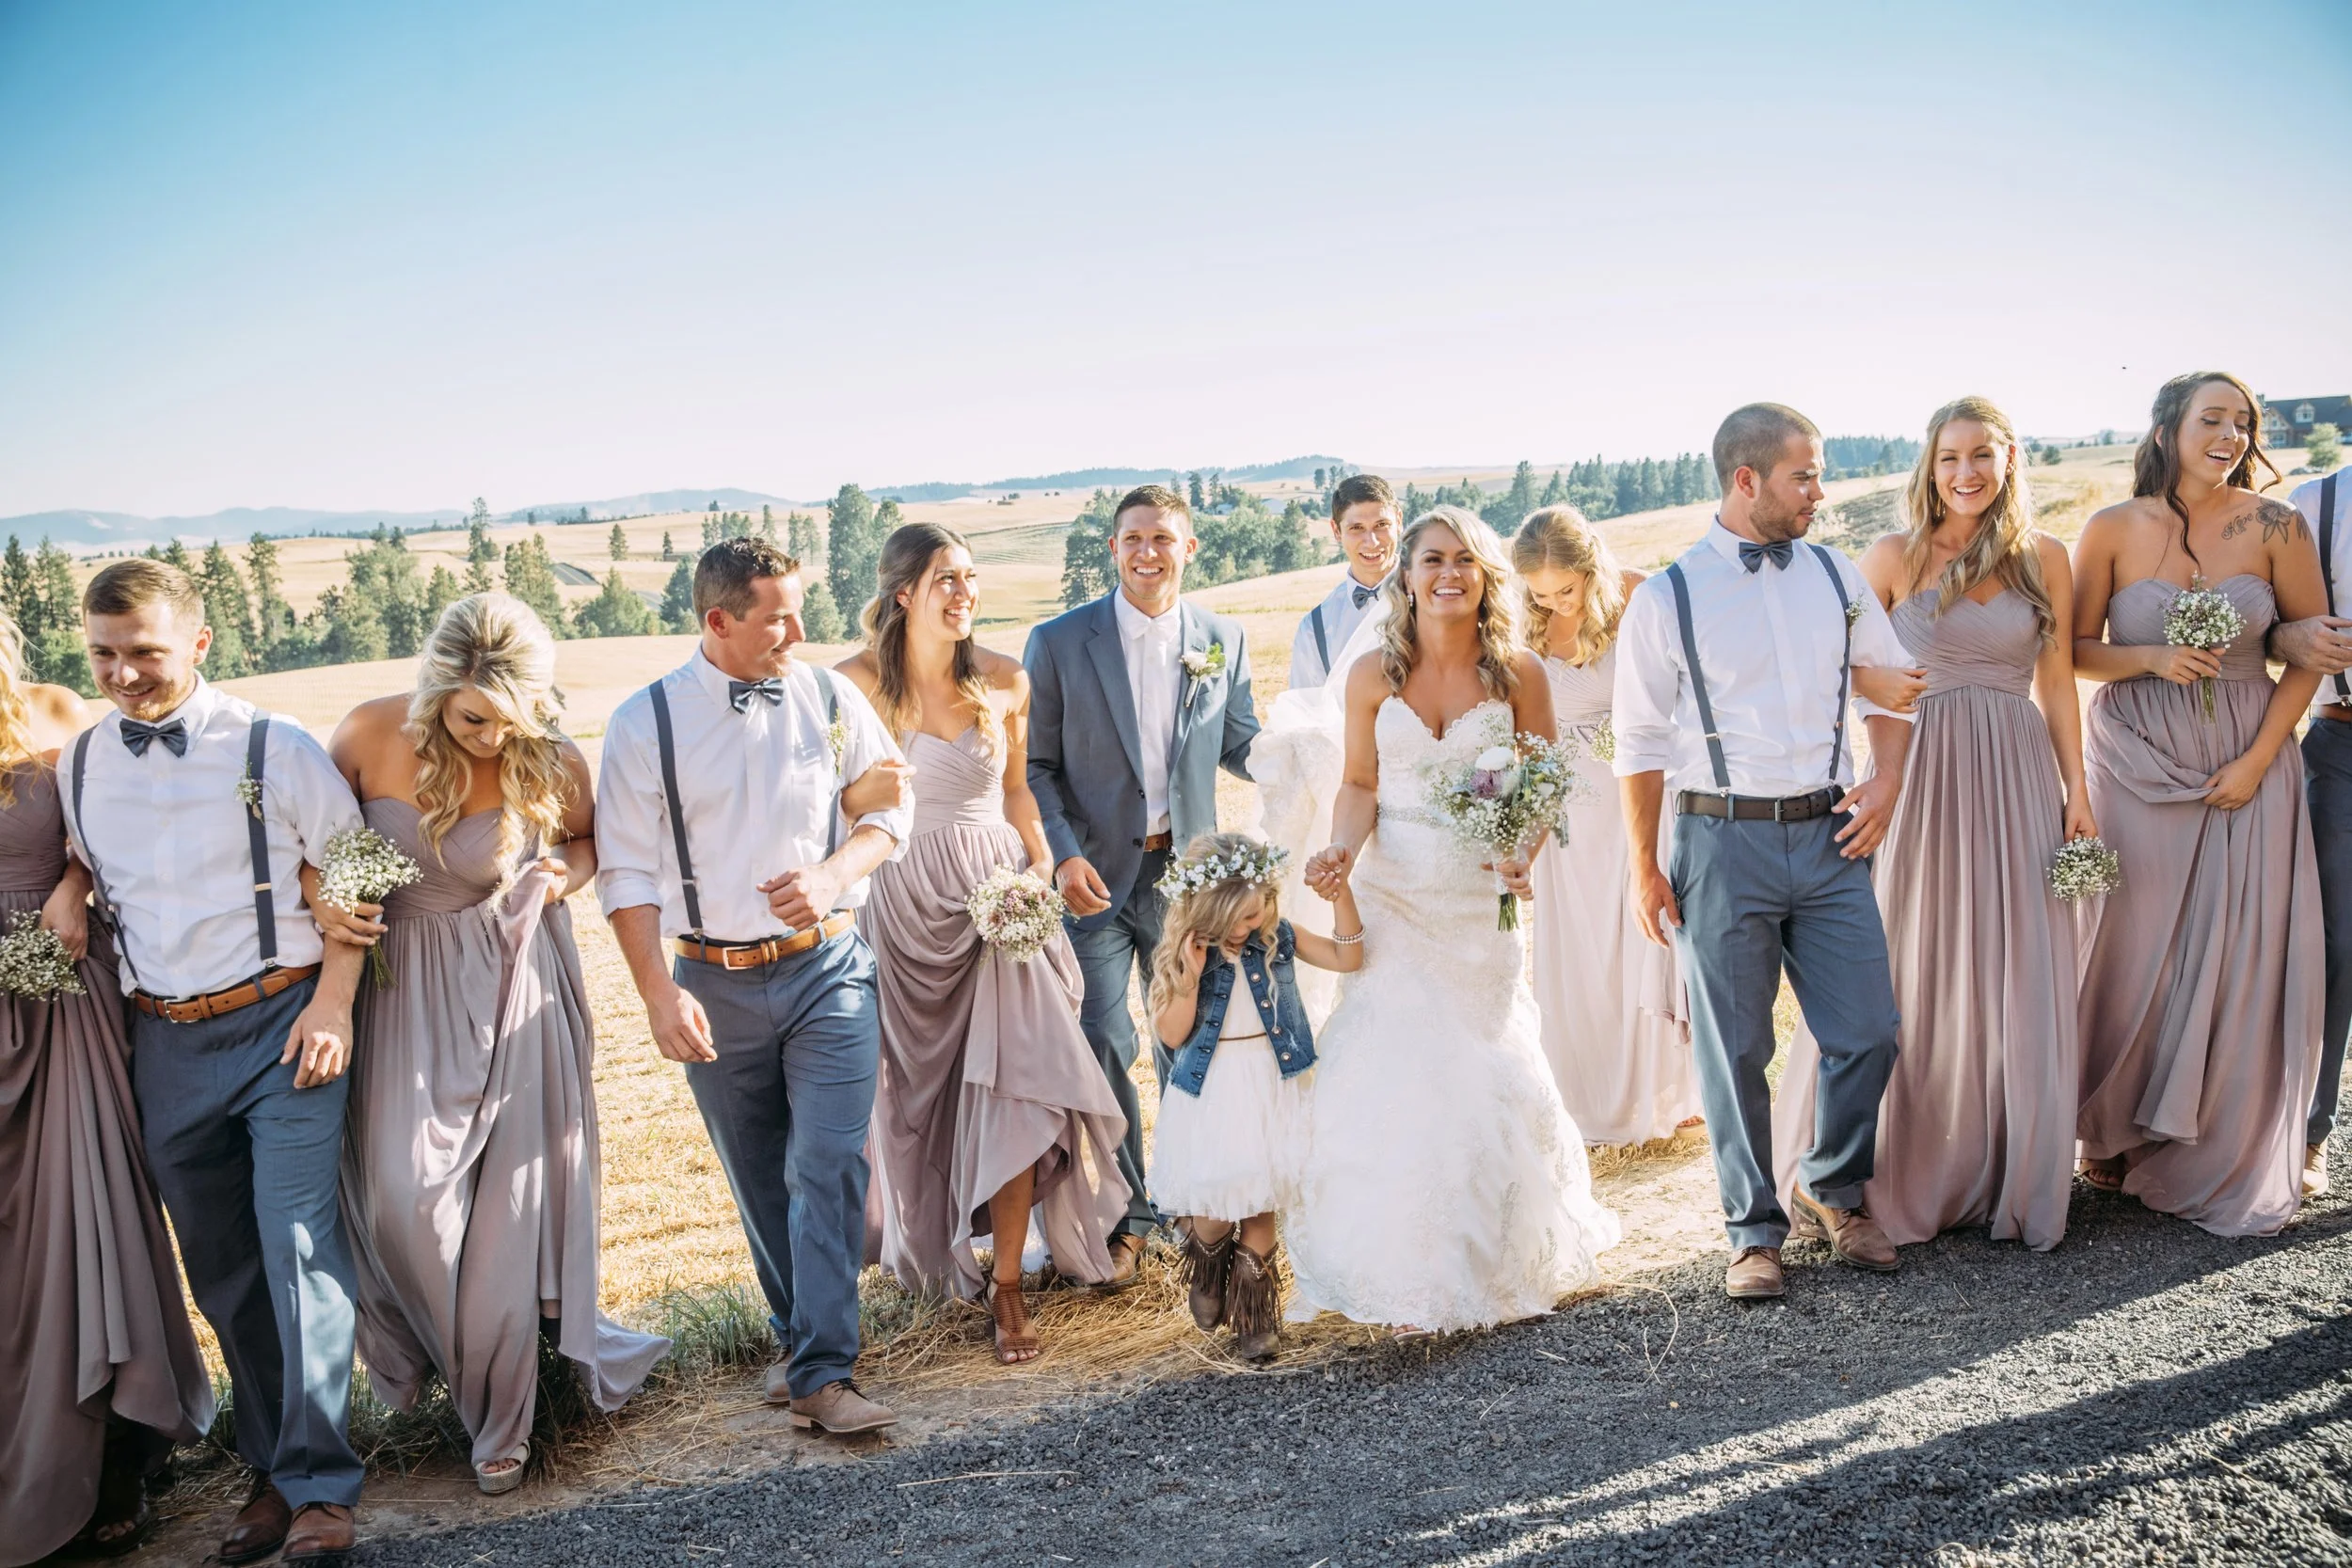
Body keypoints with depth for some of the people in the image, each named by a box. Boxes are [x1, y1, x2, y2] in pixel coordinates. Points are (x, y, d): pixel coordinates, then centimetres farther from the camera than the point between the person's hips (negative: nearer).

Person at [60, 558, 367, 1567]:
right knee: (221, 1270, 12)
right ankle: (271, 1471, 26)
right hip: (163, 1040, 5)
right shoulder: (82, 763, 6)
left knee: (298, 1245, -10)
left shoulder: (274, 750, -8)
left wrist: (332, 1004, -10)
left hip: (280, 1025, -5)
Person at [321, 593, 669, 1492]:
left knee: (509, 1195, 2)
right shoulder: (372, 735, -14)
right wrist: (321, 898, -14)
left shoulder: (554, 767, -14)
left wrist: (568, 871, -13)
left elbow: (590, 839, 8)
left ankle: (499, 1416, 23)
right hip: (404, 982, 1)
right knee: (404, 1194, -6)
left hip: (516, 986, -1)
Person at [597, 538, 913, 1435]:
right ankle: (799, 1336, 33)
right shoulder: (646, 723, -6)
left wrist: (833, 873, -11)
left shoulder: (830, 699, -2)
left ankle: (821, 1374, -3)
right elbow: (625, 871, -4)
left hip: (829, 966, 0)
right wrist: (659, 993, -11)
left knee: (829, 1166, -9)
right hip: (716, 983, 0)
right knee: (760, 1183, 13)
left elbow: (891, 806, 8)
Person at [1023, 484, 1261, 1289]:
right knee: (1101, 1046, 0)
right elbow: (1036, 766, -4)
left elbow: (1241, 747, 8)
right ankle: (1126, 1215, 17)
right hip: (1092, 876, -2)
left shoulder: (1223, 639, 2)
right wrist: (1063, 856, -17)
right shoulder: (1059, 642, -5)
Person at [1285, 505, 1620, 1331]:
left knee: (1488, 1074, 3)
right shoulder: (1372, 674, -2)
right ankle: (1404, 1276, 12)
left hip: (1481, 900, 0)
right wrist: (1341, 850, -15)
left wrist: (1520, 856, -16)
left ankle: (1496, 1261, 25)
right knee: (1390, 1077, -2)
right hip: (1391, 894, 0)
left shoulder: (1519, 673, -3)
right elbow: (1359, 784, 4)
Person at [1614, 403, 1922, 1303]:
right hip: (1721, 841, -3)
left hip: (1830, 835, 4)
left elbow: (1892, 678, 20)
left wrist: (1886, 784, 7)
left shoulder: (1835, 577, 7)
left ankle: (1834, 1189, 32)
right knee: (1735, 1052, 5)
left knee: (1867, 1034, 5)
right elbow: (1641, 743, -1)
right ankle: (1754, 1231, 23)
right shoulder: (1667, 598, -4)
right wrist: (1644, 870, -3)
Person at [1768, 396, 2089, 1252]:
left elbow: (2058, 680, 9)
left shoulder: (2044, 558, 6)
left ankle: (2014, 1178, 21)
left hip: (2018, 775, 2)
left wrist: (2077, 789, 5)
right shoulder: (1894, 557, -1)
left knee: (2020, 980, 5)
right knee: (1907, 981, 3)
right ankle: (1908, 1172, 19)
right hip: (1919, 772, -2)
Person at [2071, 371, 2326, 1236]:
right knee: (2135, 950, 4)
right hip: (2138, 761, -1)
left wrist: (2259, 757, -6)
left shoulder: (2275, 526, -3)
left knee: (2241, 956, 1)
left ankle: (2222, 1160, 18)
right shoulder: (2113, 529, -4)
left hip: (2247, 760, 1)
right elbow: (2074, 648, 3)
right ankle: (2117, 1135, 25)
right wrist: (2153, 659, -16)